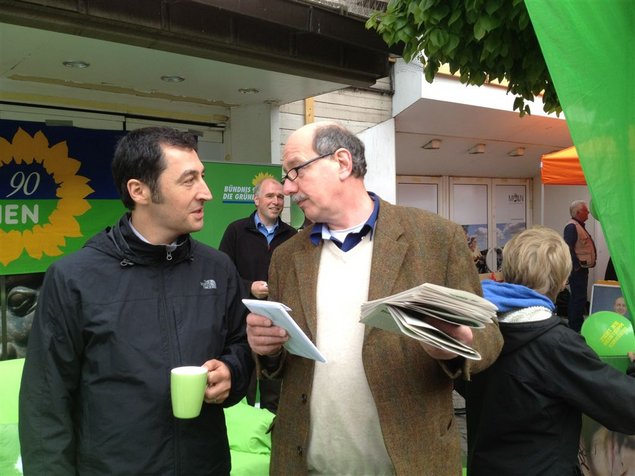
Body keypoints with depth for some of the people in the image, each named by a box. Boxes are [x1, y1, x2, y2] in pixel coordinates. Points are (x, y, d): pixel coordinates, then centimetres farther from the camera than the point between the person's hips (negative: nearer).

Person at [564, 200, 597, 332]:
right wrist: (578, 265, -22)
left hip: (582, 268, 11)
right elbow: (568, 248, -24)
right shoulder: (572, 226, -17)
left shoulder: (579, 226, 16)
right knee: (579, 298, -8)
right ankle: (575, 328, -4)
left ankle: (575, 324, 25)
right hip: (577, 269, -11)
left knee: (578, 297, 16)